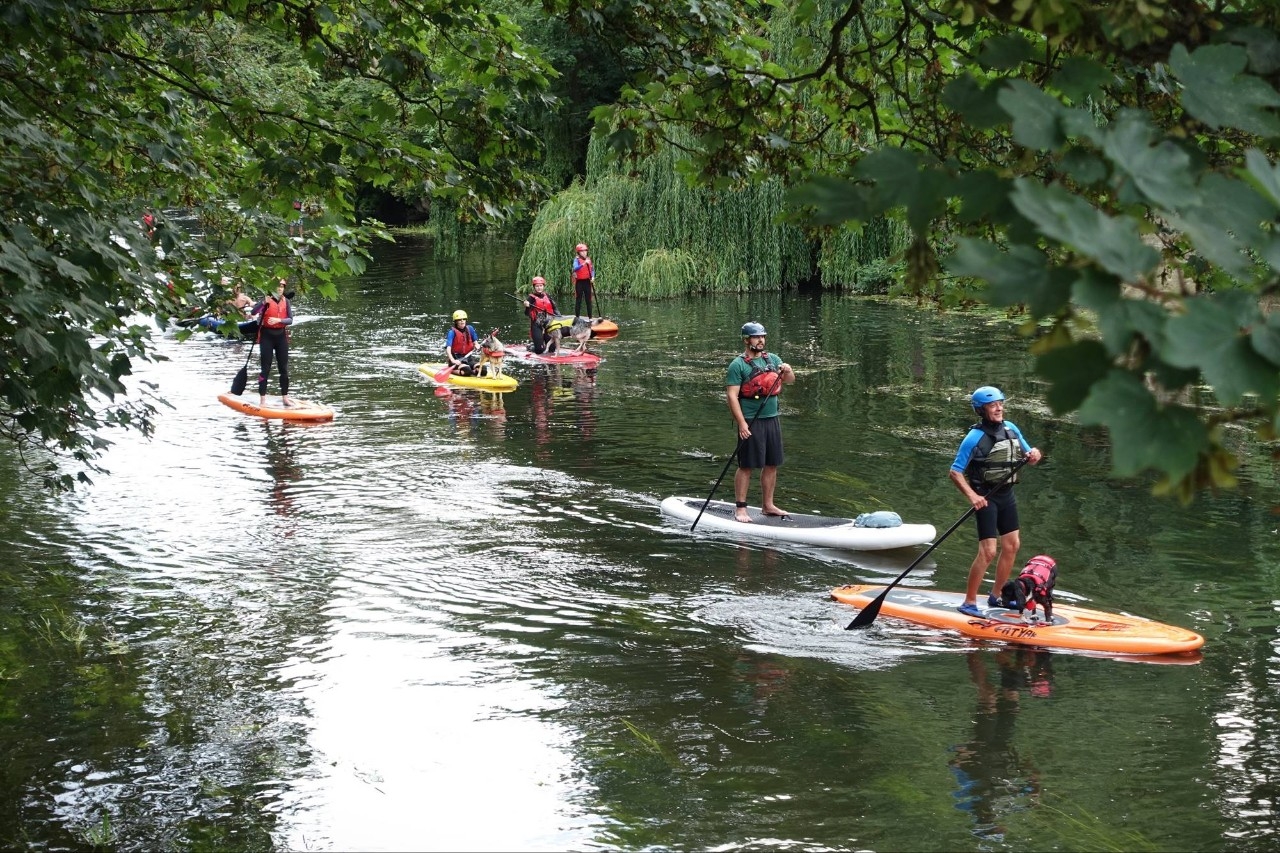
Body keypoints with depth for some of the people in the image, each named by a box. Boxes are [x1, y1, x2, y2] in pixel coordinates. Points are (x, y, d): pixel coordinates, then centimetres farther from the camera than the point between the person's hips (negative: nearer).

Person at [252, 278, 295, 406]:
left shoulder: (286, 301, 4)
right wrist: (264, 303, -38)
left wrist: (278, 320, -22)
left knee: (284, 368, 8)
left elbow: (290, 320, -4)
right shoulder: (267, 299, -9)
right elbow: (253, 313, -23)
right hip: (267, 335, -4)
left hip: (281, 335, 4)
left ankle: (285, 397, 18)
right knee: (266, 369, -4)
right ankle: (262, 399, -1)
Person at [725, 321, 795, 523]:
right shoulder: (738, 364, -7)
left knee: (772, 465, 10)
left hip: (772, 419, 6)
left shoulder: (772, 359, 12)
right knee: (746, 466, -3)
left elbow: (790, 380, 13)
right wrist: (741, 423, -18)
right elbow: (732, 395, -12)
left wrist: (787, 370, -10)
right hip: (751, 422, -6)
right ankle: (740, 508, 3)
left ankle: (768, 505, 21)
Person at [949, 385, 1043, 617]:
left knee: (1012, 545, 12)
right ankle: (969, 602, -4)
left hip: (1006, 495, 7)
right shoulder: (975, 437, -15)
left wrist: (1033, 455, -9)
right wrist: (972, 495, -27)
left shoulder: (1011, 429, 4)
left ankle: (995, 597, 25)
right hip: (986, 498, -7)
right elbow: (955, 472, -15)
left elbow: (1027, 453, 15)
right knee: (988, 551, -12)